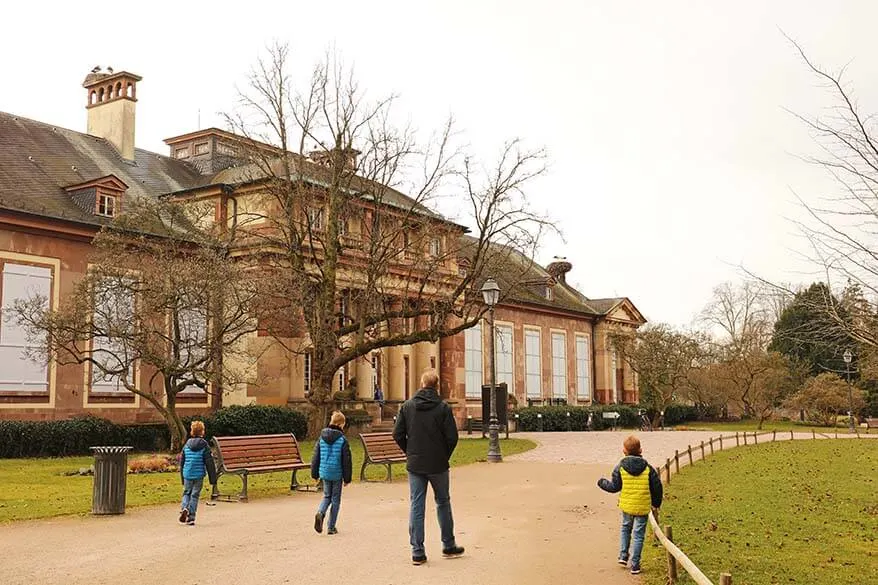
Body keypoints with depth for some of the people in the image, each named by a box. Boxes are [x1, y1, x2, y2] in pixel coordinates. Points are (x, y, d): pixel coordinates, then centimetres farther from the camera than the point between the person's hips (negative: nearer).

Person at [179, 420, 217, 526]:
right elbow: (209, 463, -7)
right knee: (195, 495, 5)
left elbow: (182, 462, 12)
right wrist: (213, 479, 0)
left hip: (187, 474, 2)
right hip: (199, 475, -2)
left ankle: (184, 508, -8)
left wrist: (182, 478, 22)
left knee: (186, 493, 19)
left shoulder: (186, 446, 4)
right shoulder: (204, 446, -6)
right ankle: (190, 518, 6)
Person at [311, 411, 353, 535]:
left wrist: (315, 474, 17)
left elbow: (315, 457, 7)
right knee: (335, 499, 8)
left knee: (327, 496, 19)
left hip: (324, 472, 4)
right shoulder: (342, 440, -10)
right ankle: (331, 527, 11)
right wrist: (347, 478, 1)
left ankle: (320, 512, -11)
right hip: (337, 474, -3)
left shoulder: (322, 438, 2)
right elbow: (346, 460, -7)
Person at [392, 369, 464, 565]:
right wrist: (445, 455, 6)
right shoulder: (443, 407, -10)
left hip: (414, 465, 2)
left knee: (416, 506, 5)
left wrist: (410, 452, 11)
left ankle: (417, 552, 5)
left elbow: (398, 435, -2)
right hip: (438, 465, -2)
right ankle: (448, 546, 24)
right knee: (443, 503, 15)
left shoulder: (407, 406, -2)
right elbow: (452, 437, -12)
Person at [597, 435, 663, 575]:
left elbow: (614, 487, -7)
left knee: (625, 528, 26)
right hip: (642, 507, -1)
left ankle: (623, 556, 21)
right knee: (638, 535, 6)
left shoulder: (620, 467, -8)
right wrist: (656, 503, 13)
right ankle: (635, 565, 8)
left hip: (626, 505, 1)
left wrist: (602, 482, 13)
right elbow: (657, 487, -3)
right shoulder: (648, 468, -7)